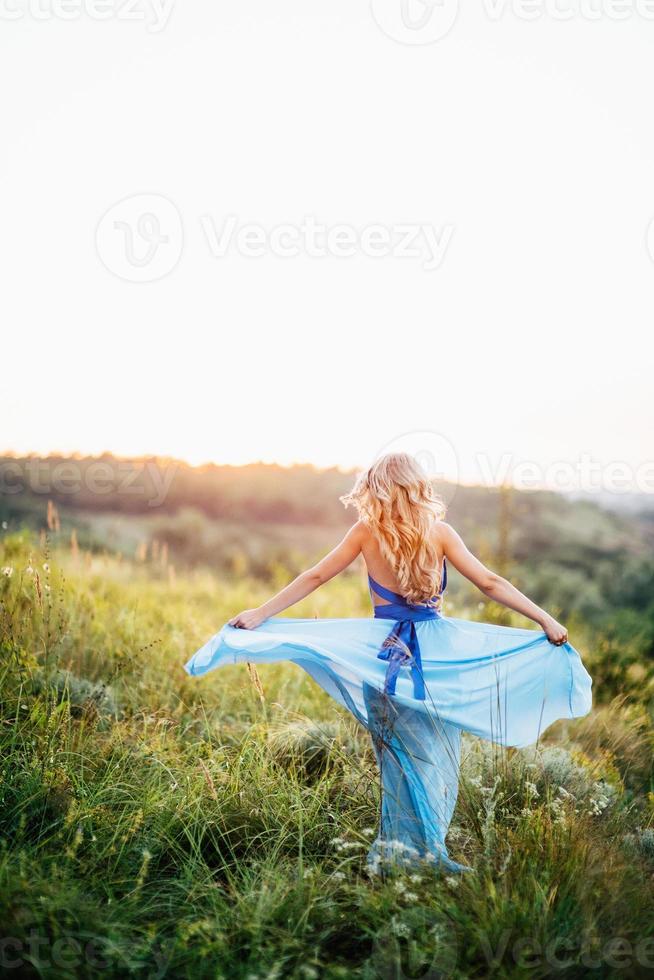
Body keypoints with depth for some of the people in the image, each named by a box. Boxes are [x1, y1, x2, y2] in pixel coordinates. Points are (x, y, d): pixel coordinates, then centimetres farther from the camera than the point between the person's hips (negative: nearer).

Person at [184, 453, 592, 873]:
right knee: (437, 754, 11)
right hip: (438, 650, -1)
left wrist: (261, 613, 8)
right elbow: (491, 583, -6)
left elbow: (315, 577, 0)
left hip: (385, 653, 1)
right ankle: (426, 850, 14)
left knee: (399, 754, 13)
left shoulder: (366, 532, -3)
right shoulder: (440, 533, -6)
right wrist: (545, 619, 0)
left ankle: (398, 847, 20)